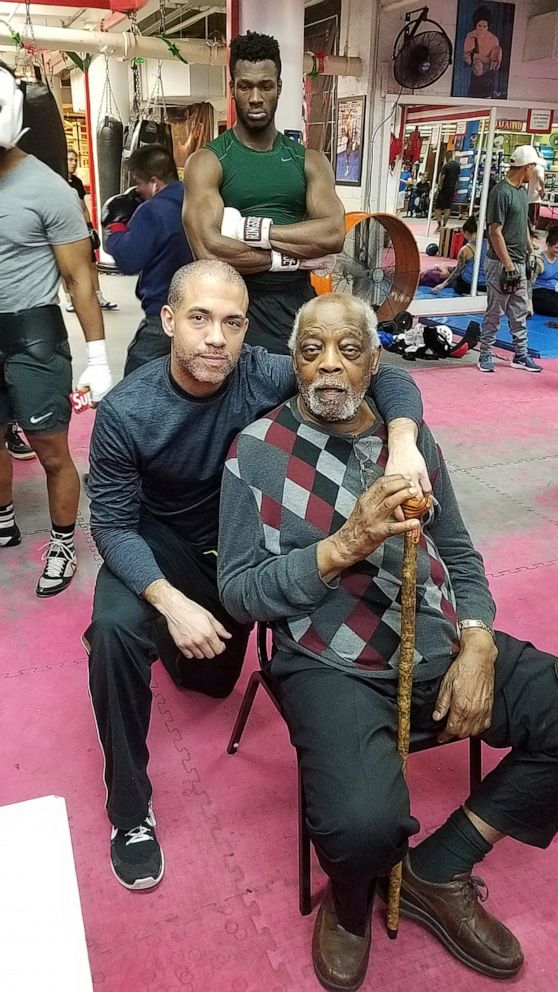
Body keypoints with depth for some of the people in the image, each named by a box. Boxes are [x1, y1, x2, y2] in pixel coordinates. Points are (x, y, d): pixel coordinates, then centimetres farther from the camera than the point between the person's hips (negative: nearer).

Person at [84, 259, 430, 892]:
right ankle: (130, 809, -11)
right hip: (159, 545, -2)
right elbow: (113, 523, -19)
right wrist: (171, 603, -34)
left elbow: (388, 380, -19)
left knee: (211, 681, 12)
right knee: (116, 628, -32)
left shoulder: (264, 376, -23)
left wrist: (402, 441, -41)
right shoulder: (125, 413, -25)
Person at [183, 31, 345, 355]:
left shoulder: (310, 160, 10)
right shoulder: (207, 162, -1)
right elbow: (210, 250, -17)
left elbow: (333, 234, -8)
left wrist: (250, 229, -14)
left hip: (298, 305, 3)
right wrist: (295, 257, -11)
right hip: (236, 307, -3)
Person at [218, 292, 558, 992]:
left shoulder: (411, 437, 9)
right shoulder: (256, 452, -3)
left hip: (443, 648, 6)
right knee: (363, 824, -30)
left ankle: (437, 870, 10)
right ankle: (351, 903, 11)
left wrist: (477, 647, -3)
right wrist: (343, 546, -19)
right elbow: (238, 594, -6)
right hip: (334, 666, -5)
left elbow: (459, 555, 14)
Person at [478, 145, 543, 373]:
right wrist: (509, 266, -19)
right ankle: (485, 355, 13)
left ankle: (520, 355, 22)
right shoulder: (501, 192, -15)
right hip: (502, 264, -9)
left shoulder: (522, 190, 12)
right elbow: (495, 232, -18)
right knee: (494, 313, 1)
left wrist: (531, 252, 19)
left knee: (520, 313, 13)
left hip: (519, 263, 9)